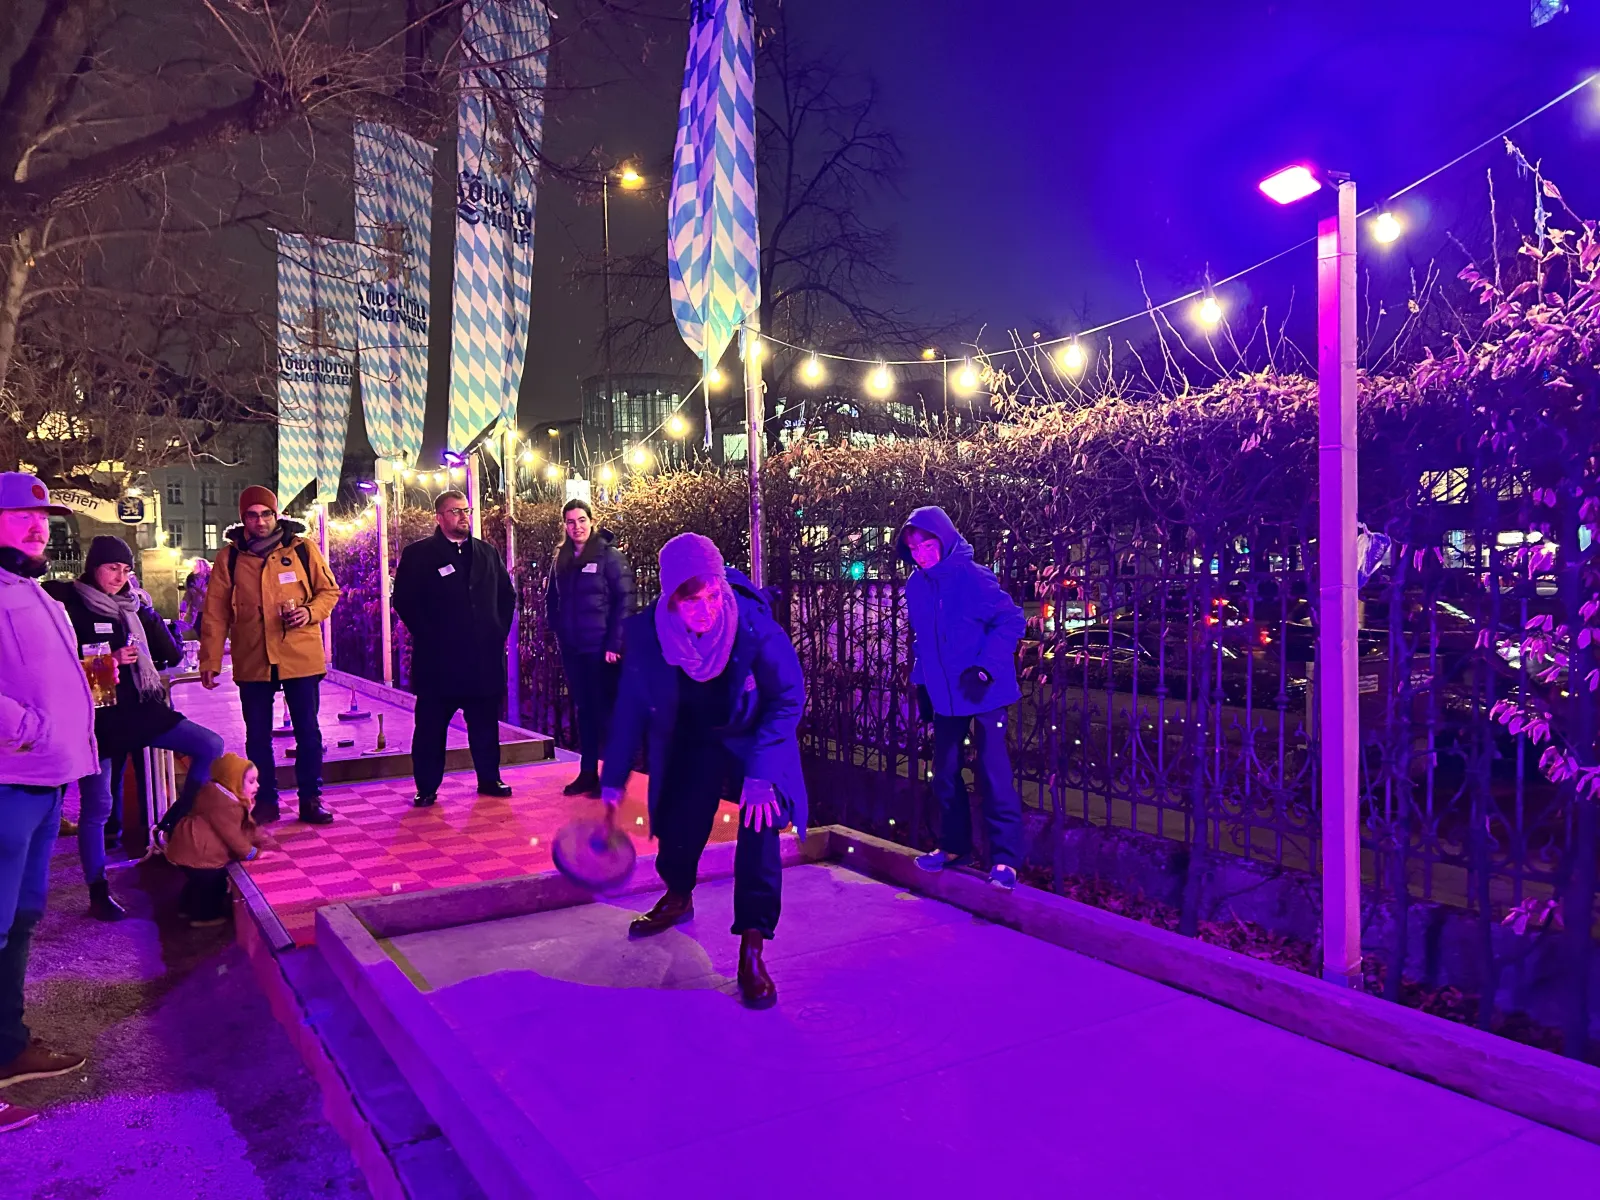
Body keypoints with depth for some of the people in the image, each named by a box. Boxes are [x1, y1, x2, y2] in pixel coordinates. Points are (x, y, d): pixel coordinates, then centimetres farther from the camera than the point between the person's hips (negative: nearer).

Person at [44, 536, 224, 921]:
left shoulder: (132, 606, 10)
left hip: (139, 709, 5)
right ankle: (98, 893, 12)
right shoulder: (69, 606, -5)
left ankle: (175, 825, 5)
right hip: (96, 717, -5)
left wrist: (147, 611, 2)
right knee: (97, 805, 0)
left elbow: (171, 656, 9)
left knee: (211, 747, -6)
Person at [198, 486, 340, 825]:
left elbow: (329, 591, 7)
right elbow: (215, 613, 2)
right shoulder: (229, 557, 3)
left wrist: (311, 612, -14)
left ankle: (310, 799, 18)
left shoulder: (302, 549, 0)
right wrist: (210, 661, -2)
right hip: (252, 661, 1)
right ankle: (265, 801, 23)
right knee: (257, 736, 10)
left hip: (300, 657, -1)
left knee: (308, 732, 6)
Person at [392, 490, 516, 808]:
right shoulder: (417, 554, 0)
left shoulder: (488, 552, 13)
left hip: (485, 657, 4)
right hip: (438, 659, -3)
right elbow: (404, 601, -5)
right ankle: (427, 788, 12)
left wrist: (500, 631, 7)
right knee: (431, 726, 3)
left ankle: (489, 779, 22)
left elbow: (508, 595, 17)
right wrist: (428, 635, -9)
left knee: (485, 723, 10)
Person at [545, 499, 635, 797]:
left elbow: (625, 601, -12)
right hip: (572, 649, 6)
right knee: (584, 709, 11)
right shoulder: (561, 561, 10)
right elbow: (552, 601, 19)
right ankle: (587, 772, 19)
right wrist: (560, 633, 7)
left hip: (601, 648, -5)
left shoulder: (610, 556, -7)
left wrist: (615, 644, -17)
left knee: (606, 709, 0)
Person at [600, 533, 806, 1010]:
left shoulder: (754, 625, -31)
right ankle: (678, 898, 38)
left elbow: (788, 699, -21)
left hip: (755, 738, -2)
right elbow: (631, 707, -7)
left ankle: (751, 953, -9)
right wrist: (613, 780, -4)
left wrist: (760, 773, -27)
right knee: (678, 824, 1)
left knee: (759, 826, -20)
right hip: (692, 743, 3)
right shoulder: (646, 633, -23)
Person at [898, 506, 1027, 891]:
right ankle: (954, 845, 30)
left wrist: (985, 668, -21)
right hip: (945, 695, 7)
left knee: (994, 773, -6)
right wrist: (922, 683, 15)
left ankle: (1005, 858, 1)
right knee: (945, 773, 14)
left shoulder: (972, 577, -15)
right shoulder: (915, 586, 5)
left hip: (984, 693, -6)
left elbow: (1012, 620, -15)